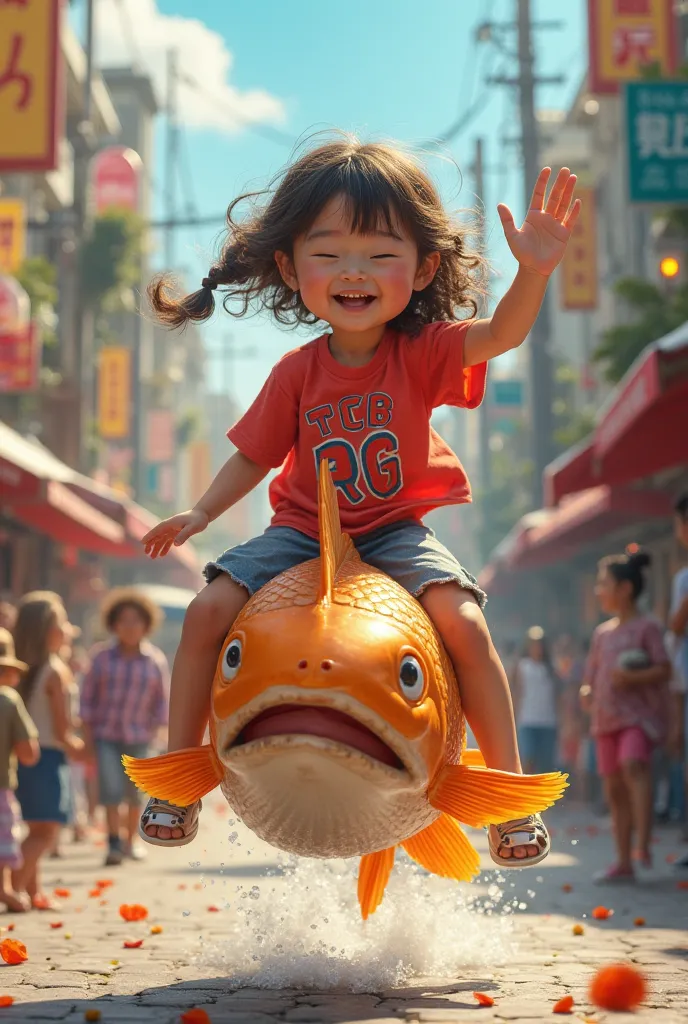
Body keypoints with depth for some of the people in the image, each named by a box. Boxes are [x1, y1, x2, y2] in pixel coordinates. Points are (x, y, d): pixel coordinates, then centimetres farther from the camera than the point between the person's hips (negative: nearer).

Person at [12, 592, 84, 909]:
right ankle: (15, 887, -11)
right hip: (49, 758, -7)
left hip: (23, 755, 7)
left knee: (37, 829, 18)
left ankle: (34, 892, 24)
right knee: (46, 831, -2)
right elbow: (61, 731, -14)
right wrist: (77, 749, 4)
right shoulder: (56, 671, -15)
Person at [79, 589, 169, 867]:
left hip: (139, 737, 1)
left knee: (134, 792, 7)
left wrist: (157, 732, 0)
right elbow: (88, 697, 1)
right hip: (106, 735, -1)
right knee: (111, 789, -12)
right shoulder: (102, 658, -4)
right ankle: (113, 845, -13)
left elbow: (162, 700, 5)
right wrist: (88, 736, -1)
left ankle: (130, 842, 23)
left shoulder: (156, 661, -3)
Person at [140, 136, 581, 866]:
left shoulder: (422, 351, -12)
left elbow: (500, 334, -30)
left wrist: (534, 273, -49)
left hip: (395, 531, -2)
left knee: (463, 619, -26)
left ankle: (509, 783, -10)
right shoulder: (297, 373, -7)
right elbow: (255, 454, 3)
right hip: (302, 532, 2)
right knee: (208, 609, -15)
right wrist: (201, 513, -9)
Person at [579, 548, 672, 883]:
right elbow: (591, 676, 23)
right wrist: (587, 693, 2)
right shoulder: (602, 633, 18)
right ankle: (623, 863, 12)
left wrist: (631, 677, -23)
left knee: (633, 765, -32)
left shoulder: (646, 627, -2)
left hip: (639, 712, -7)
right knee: (614, 789, 6)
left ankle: (644, 844, -38)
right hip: (607, 717, 7)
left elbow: (664, 669, -10)